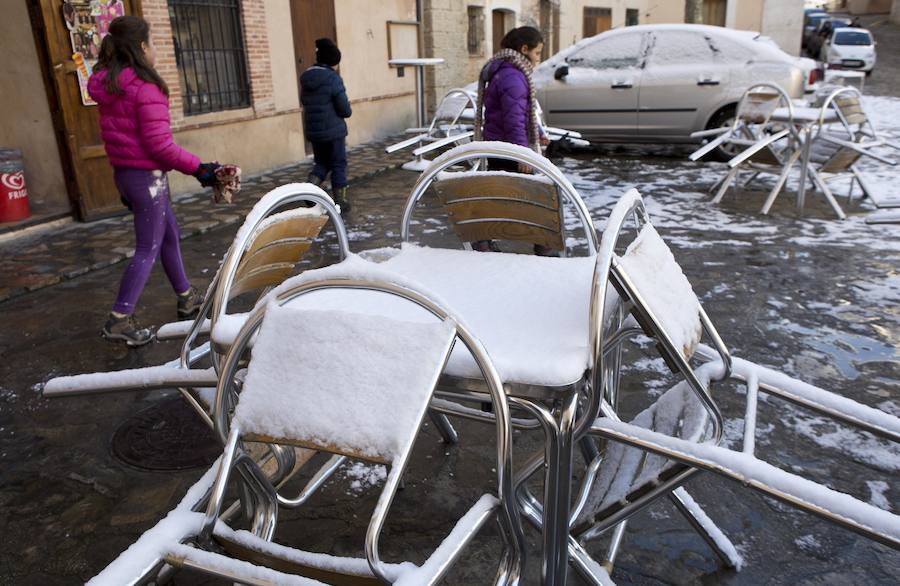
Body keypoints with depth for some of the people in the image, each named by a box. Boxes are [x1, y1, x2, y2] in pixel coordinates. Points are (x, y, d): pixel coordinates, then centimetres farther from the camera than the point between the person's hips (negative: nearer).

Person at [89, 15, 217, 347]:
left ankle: (187, 298, 31)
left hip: (123, 173, 9)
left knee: (170, 234, 20)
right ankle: (119, 321, 0)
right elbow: (159, 144, -21)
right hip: (147, 175, -9)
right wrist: (198, 168, -13)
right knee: (148, 249, -2)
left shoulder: (109, 87, 10)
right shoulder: (146, 88, -17)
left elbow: (116, 136, 15)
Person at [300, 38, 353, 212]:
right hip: (334, 131, -6)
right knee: (339, 165, 7)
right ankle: (340, 202, 12)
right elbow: (345, 110, -15)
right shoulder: (333, 78, -15)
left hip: (313, 131, 6)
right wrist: (347, 111, 7)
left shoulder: (306, 78, 4)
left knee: (321, 163, 21)